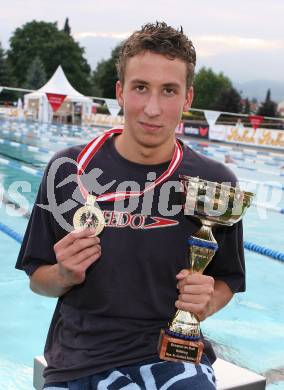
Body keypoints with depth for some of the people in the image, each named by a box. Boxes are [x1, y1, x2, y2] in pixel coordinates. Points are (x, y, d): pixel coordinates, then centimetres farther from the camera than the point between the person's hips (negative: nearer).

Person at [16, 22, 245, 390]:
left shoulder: (215, 182, -4)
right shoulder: (69, 169, -4)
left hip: (172, 355, 0)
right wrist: (65, 276, -14)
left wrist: (207, 302, -10)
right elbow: (37, 280, 7)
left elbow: (226, 280, 10)